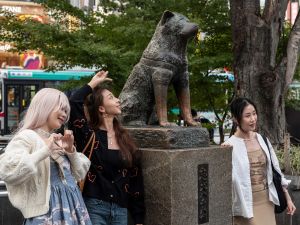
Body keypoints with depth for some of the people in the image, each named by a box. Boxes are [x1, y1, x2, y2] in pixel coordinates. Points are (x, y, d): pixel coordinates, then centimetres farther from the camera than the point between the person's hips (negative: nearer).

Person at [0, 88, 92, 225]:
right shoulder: (27, 137, -11)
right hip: (49, 214, -7)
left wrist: (71, 150, 0)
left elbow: (79, 174, 16)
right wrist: (45, 150, -26)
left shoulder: (58, 140, 13)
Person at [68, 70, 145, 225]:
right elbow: (73, 104, -20)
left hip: (120, 210, 4)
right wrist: (92, 84, -5)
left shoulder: (125, 139, 8)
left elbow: (136, 180, 7)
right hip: (93, 207, -4)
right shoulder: (88, 135, -4)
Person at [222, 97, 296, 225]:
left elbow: (275, 171, 12)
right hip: (246, 205, -5)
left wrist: (288, 198, 13)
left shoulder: (262, 139, 5)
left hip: (267, 202, 5)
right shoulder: (231, 145, -12)